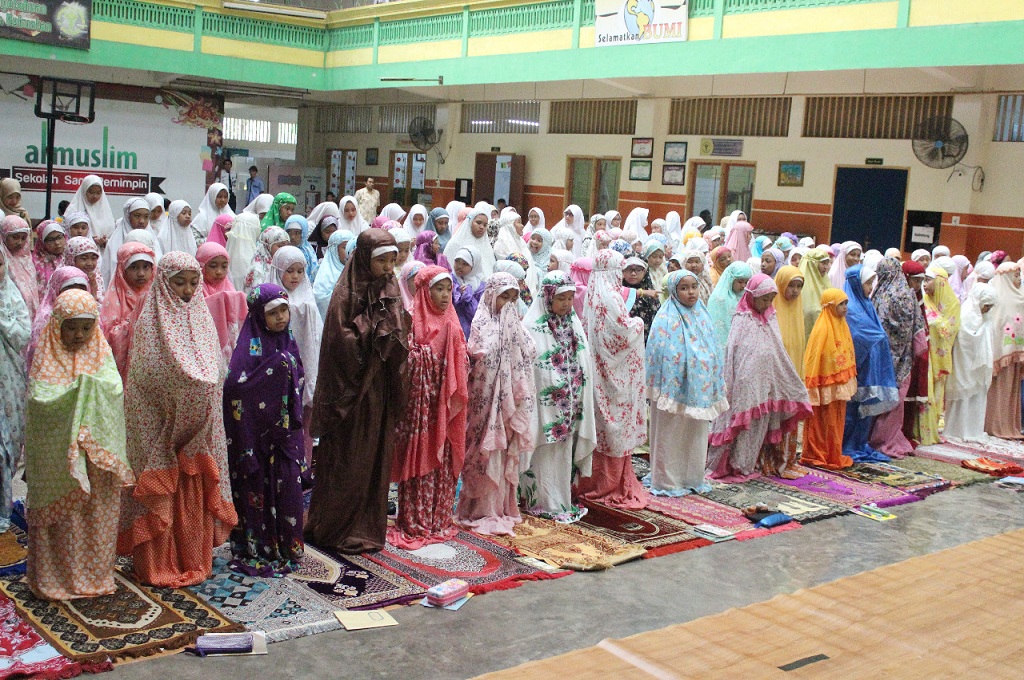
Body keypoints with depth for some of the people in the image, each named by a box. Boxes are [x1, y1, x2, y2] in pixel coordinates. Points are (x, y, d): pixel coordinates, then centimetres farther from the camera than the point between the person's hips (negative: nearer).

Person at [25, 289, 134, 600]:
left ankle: (95, 575, 23)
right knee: (59, 516, 4)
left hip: (98, 454, 2)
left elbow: (115, 389, -6)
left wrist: (90, 385, -20)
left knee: (97, 514, 8)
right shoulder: (47, 357, -2)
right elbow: (39, 400, -14)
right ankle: (57, 578, 19)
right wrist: (78, 388, -23)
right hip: (55, 455, -2)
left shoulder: (100, 352, 5)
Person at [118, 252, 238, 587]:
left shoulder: (201, 316, 7)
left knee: (196, 491, 7)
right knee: (161, 493, 2)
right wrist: (192, 383, -12)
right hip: (159, 425, -3)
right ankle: (158, 564, 12)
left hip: (196, 423, 4)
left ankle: (193, 560, 16)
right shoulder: (152, 319, -4)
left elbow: (214, 370, 6)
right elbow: (148, 372, -9)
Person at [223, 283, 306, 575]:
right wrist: (276, 366, -22)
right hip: (257, 435, -6)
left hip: (285, 433, 6)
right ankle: (256, 553, 14)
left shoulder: (287, 342, 9)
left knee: (288, 487, 7)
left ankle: (286, 548, 20)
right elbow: (234, 385, -23)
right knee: (259, 492, 2)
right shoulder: (251, 346, -10)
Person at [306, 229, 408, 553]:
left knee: (377, 461, 10)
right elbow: (342, 343, -16)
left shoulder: (391, 290, 9)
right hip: (353, 392, -6)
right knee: (349, 463, 1)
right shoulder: (347, 293, -10)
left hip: (382, 392, 6)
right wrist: (377, 333, -20)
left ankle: (369, 528, 21)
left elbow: (400, 343, 12)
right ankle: (337, 529, 14)